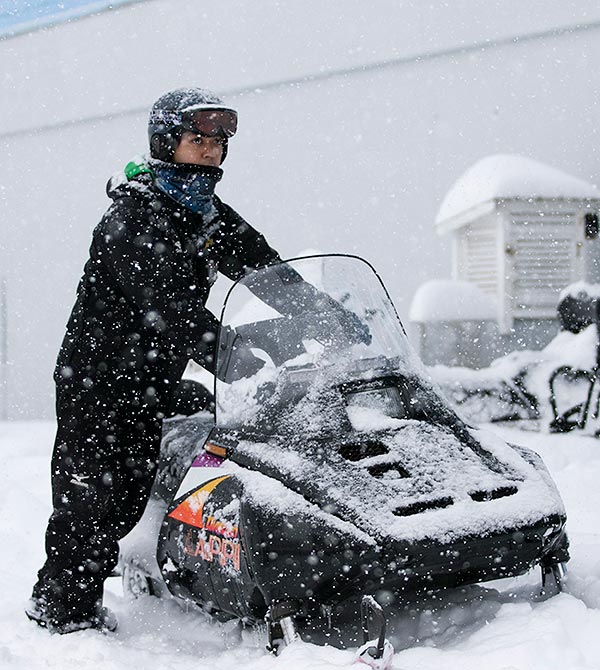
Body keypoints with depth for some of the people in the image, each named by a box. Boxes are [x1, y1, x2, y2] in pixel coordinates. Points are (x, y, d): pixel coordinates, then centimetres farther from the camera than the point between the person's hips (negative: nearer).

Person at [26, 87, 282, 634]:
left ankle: (80, 596, 25)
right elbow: (164, 302, -30)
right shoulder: (135, 212, -17)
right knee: (93, 491, -3)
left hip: (153, 381, 8)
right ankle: (59, 604, 12)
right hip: (98, 376, -7)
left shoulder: (212, 216, 9)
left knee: (130, 494, 10)